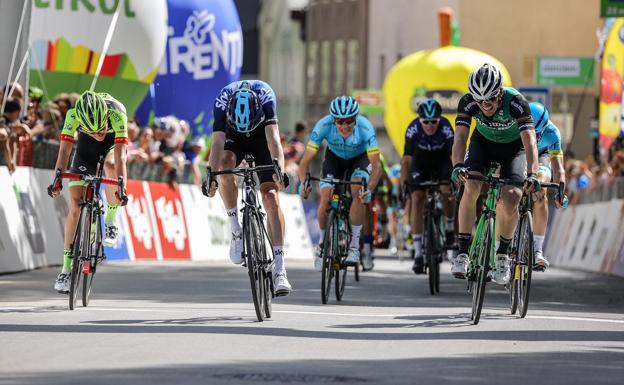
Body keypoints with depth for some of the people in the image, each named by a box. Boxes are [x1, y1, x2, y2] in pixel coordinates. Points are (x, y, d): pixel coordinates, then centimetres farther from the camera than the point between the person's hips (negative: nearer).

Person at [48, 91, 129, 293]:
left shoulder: (117, 113, -39)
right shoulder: (74, 115, -33)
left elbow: (120, 154, -44)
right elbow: (65, 149, -36)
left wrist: (121, 187, -55)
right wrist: (57, 179, -51)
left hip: (113, 142, -1)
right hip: (86, 147, 1)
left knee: (110, 165, -38)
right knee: (75, 206, -8)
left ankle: (110, 222, -14)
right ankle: (66, 268, 0)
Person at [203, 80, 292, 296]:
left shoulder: (265, 96, -35)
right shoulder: (222, 101, -33)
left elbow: (273, 137, -44)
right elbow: (218, 142, -39)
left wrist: (279, 169, -58)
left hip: (261, 138, -1)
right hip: (234, 138, 1)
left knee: (271, 197, -16)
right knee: (225, 163, -34)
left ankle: (280, 271, -18)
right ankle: (236, 230, -17)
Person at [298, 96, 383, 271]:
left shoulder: (365, 128, -37)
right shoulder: (324, 126, -34)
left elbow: (376, 166, -39)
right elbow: (306, 160, -32)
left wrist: (369, 190, -56)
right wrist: (303, 183, -51)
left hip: (360, 158, -1)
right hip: (334, 157, 1)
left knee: (357, 193, -27)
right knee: (325, 199, -15)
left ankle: (355, 245, -15)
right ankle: (323, 243, 9)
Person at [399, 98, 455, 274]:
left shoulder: (445, 127, -31)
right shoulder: (414, 128, -30)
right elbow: (406, 158, -32)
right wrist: (403, 183, -40)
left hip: (441, 162, 0)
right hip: (420, 162, 0)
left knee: (448, 191, -26)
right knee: (417, 198, -15)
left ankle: (450, 225, 6)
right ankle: (418, 253, -16)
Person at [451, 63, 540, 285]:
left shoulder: (516, 102, -36)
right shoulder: (468, 103, -29)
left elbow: (530, 141, -44)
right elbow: (460, 137, -37)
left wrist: (532, 175, -59)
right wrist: (458, 166, -57)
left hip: (513, 147, -2)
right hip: (483, 143, 2)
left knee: (511, 199, -21)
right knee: (471, 186, -26)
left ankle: (502, 254, 5)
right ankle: (462, 252, -17)